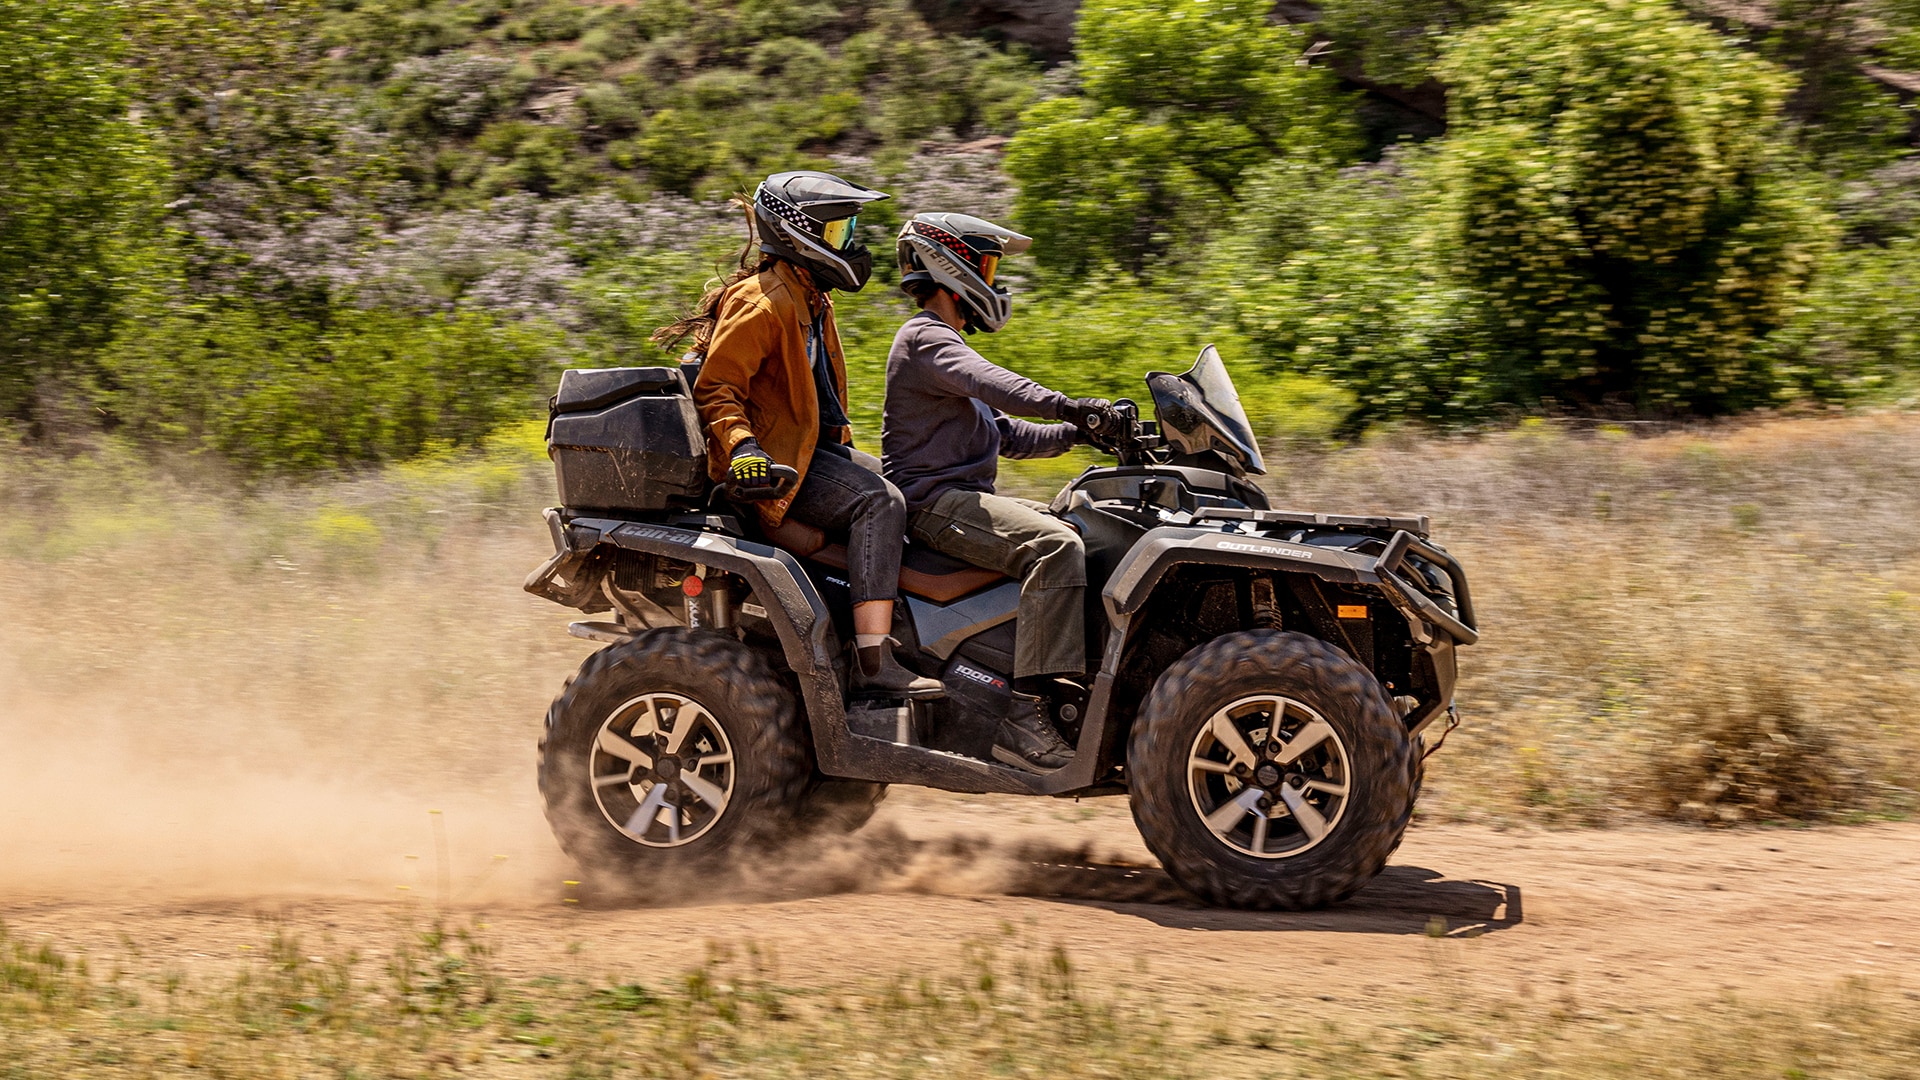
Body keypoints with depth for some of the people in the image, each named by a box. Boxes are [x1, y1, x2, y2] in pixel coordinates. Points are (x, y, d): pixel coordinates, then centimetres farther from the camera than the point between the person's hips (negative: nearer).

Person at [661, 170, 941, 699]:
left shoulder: (811, 300, 19)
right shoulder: (763, 303, -14)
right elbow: (715, 388, -20)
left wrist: (841, 436, 34)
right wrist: (743, 448, -34)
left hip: (819, 447, 11)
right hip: (774, 460, -11)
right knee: (879, 502, -29)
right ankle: (874, 661, -37)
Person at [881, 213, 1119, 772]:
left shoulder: (945, 343, 26)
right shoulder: (924, 339, -8)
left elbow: (1005, 432, 28)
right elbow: (987, 383, -28)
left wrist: (1077, 433, 15)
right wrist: (1068, 407, -39)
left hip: (963, 498, 11)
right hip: (934, 500, -11)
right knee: (1056, 547, -30)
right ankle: (1025, 716, -37)